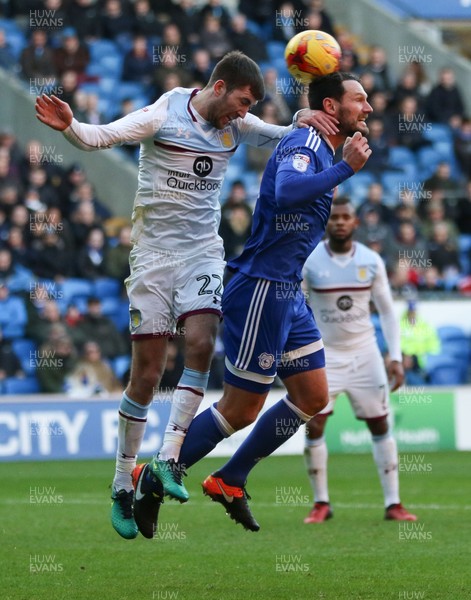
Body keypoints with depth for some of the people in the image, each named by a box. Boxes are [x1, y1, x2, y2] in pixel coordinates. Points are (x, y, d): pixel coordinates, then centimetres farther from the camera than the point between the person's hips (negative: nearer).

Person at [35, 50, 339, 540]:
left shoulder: (236, 127, 6)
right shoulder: (163, 117, -9)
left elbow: (283, 139, 19)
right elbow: (99, 137, -16)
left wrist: (305, 122, -5)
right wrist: (68, 126, -38)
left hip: (203, 252, 4)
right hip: (154, 254, -4)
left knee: (200, 344, -20)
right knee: (147, 374, -4)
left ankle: (168, 461, -15)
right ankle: (123, 486, 7)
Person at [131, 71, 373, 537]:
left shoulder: (321, 149, 15)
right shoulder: (304, 143, -15)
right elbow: (286, 191, -37)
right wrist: (346, 168, -31)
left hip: (286, 294, 10)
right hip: (262, 291, -10)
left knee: (312, 398, 10)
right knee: (240, 410, -5)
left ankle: (228, 482, 19)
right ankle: (152, 483, 8)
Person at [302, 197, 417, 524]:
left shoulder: (371, 261, -3)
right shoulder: (309, 262, -9)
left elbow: (387, 311, 5)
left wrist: (396, 357, -3)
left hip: (365, 353, 2)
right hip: (325, 355, -2)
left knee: (381, 426, 2)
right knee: (314, 427, -10)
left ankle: (393, 503, 9)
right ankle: (321, 503, 5)